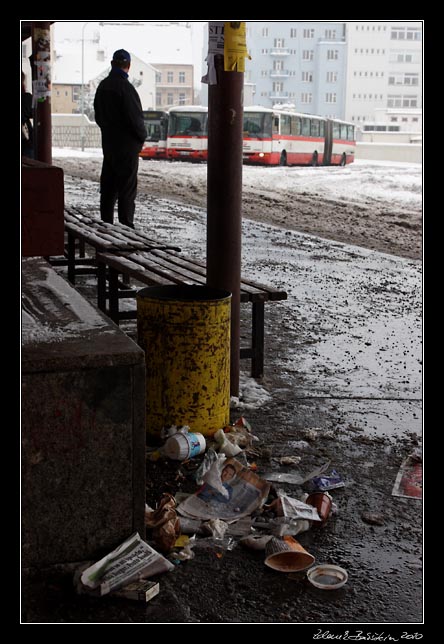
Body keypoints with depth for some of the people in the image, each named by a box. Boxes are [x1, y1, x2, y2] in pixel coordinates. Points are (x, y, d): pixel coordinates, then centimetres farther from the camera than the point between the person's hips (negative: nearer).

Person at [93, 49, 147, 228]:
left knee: (108, 187, 13)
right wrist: (142, 136, -3)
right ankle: (126, 225, -4)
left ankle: (106, 224, 18)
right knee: (127, 187, -4)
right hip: (127, 145, -8)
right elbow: (135, 117, -19)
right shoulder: (124, 87, -17)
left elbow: (98, 115, 16)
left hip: (108, 143, 8)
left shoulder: (103, 86, 9)